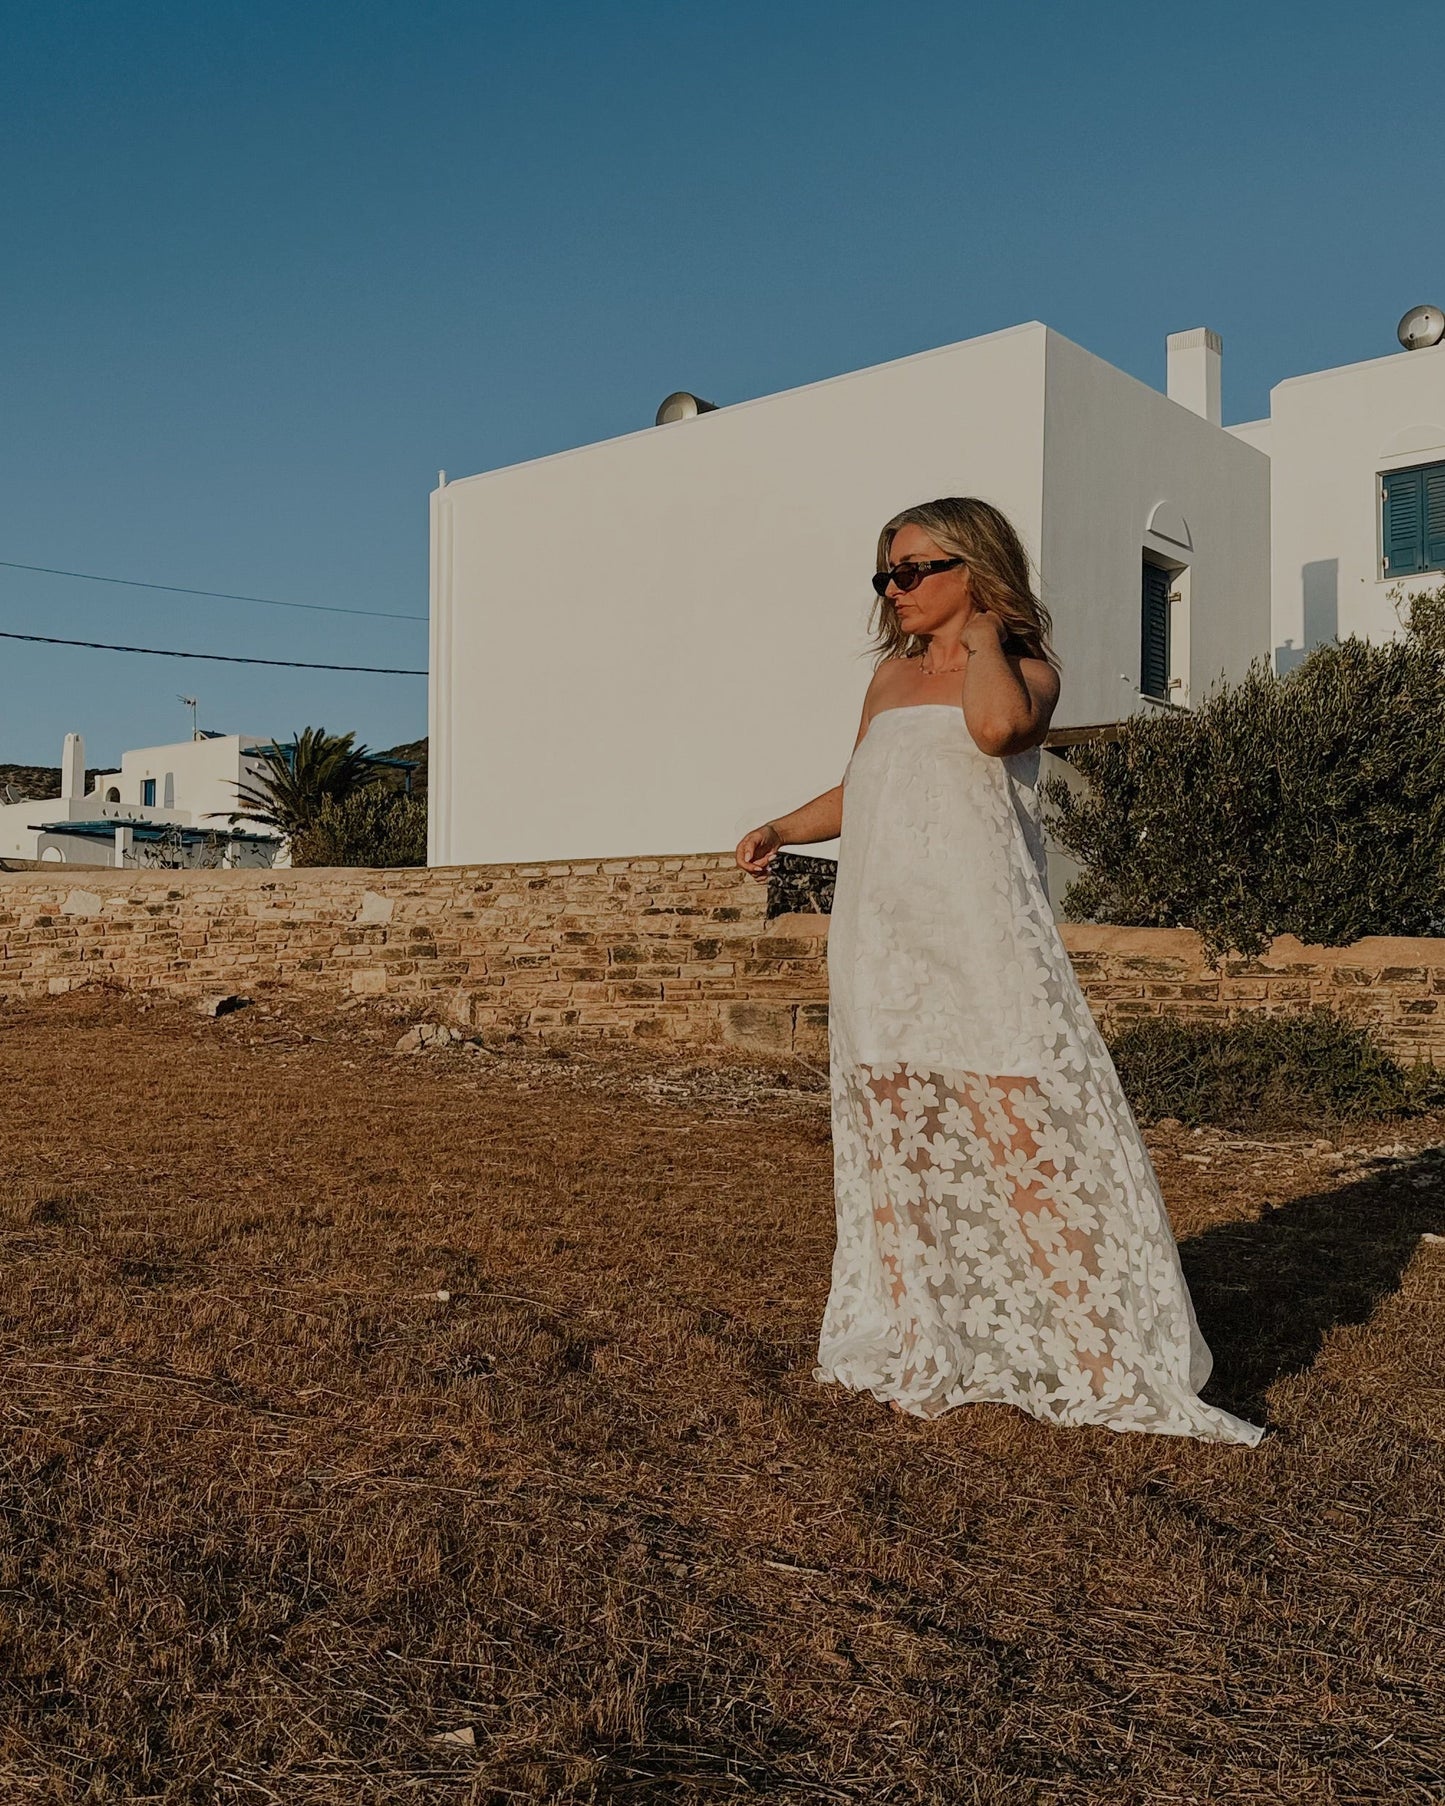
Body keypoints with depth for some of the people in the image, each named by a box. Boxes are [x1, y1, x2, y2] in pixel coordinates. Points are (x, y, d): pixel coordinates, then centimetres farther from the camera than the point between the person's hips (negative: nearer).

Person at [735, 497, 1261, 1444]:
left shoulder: (1028, 671, 3)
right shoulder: (891, 676, 18)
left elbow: (994, 728, -22)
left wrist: (983, 637, -5)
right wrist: (781, 829, 13)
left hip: (983, 948, -5)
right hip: (880, 945, 6)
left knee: (1031, 1146, -8)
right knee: (896, 1153, 8)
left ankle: (1108, 1360, 4)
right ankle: (919, 1357, 20)